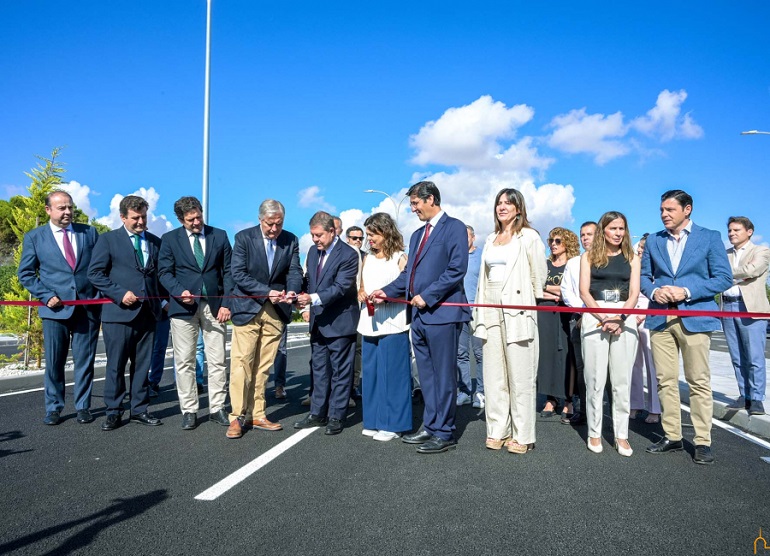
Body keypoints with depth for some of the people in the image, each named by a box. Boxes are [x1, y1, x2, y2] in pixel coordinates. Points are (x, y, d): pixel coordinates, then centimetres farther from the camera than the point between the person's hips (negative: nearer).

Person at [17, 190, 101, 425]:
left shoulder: (89, 232, 7)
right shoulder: (34, 237, 4)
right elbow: (25, 273, 5)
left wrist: (101, 294, -1)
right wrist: (46, 296, -6)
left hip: (88, 306, 1)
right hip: (55, 308, -1)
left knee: (85, 360, 6)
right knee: (54, 362, 7)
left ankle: (83, 407, 18)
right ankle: (53, 408, 21)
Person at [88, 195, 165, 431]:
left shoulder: (155, 242, 13)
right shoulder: (108, 239, 2)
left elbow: (161, 274, 17)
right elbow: (95, 273, -4)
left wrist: (162, 299, 2)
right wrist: (120, 293, -13)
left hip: (148, 312, 3)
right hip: (119, 312, -3)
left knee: (142, 365, 9)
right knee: (116, 365, 3)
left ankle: (140, 409, 18)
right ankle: (113, 412, 15)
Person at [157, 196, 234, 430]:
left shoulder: (220, 235, 7)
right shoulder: (170, 239, 5)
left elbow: (228, 272, 5)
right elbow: (164, 272, 2)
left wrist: (227, 303, -3)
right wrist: (179, 291, -17)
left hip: (214, 305, 1)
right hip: (184, 305, 0)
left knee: (218, 360, 3)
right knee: (184, 362, 3)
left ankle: (217, 408, 13)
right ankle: (189, 411, 13)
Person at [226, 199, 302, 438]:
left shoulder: (291, 240, 3)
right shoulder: (244, 237, -5)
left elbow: (295, 271, -2)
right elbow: (238, 274, -11)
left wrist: (291, 291, -23)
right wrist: (266, 292, -21)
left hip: (276, 311, 3)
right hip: (248, 308, -3)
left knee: (264, 365, 9)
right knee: (242, 363, -4)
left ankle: (256, 415, 18)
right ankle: (238, 417, 6)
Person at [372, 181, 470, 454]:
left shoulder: (454, 227, -4)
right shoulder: (417, 234, 21)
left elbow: (457, 269, -14)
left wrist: (427, 295, -16)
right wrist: (387, 291, 6)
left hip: (441, 313, -8)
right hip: (419, 315, 8)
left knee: (443, 375, 0)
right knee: (426, 376, 14)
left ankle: (444, 433, 10)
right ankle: (430, 427, 24)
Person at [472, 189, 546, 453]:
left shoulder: (529, 237, -2)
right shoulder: (491, 239, 17)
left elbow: (539, 275, 0)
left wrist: (528, 301, 8)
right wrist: (480, 310, 12)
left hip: (517, 309, -6)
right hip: (491, 310, 6)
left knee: (520, 375, -2)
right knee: (494, 374, 7)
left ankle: (522, 436, 6)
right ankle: (497, 431, 16)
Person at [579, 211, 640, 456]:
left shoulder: (631, 258, 14)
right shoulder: (589, 257, 10)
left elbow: (634, 293, 5)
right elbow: (584, 291, 2)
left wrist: (618, 317, -12)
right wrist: (604, 318, -12)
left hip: (625, 318, 1)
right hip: (594, 316, -1)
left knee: (622, 380, 1)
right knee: (595, 379, 0)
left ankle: (621, 435, 8)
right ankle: (594, 433, 7)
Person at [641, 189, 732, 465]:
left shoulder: (710, 237, 2)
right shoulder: (653, 240, 13)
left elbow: (724, 278, -3)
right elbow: (643, 276, 15)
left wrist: (687, 291, -15)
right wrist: (654, 291, -7)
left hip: (695, 317, -3)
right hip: (660, 318, 4)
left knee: (699, 381, 0)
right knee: (665, 380, 6)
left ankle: (703, 442, 9)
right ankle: (672, 436, 16)